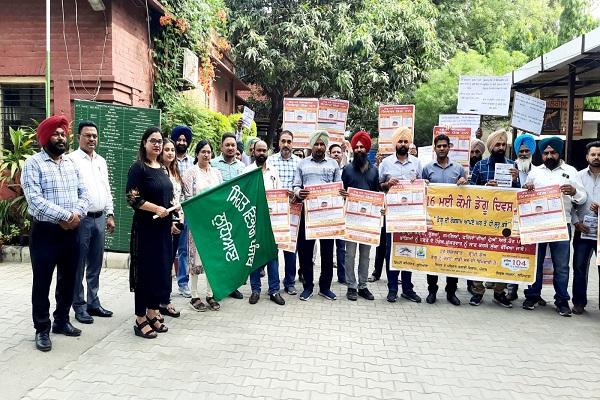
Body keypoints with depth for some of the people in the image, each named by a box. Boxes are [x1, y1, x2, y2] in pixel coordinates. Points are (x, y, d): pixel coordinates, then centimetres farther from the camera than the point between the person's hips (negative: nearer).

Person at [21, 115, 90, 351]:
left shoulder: (71, 163, 11)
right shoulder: (33, 164, -7)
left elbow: (84, 193, 7)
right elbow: (35, 199, -18)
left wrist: (77, 213, -12)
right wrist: (64, 216, -21)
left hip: (71, 231, 6)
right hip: (45, 232, -5)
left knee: (68, 279, 14)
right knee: (42, 282, 5)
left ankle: (61, 321, 30)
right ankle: (42, 329, 18)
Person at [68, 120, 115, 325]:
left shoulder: (101, 161, 15)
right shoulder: (72, 159, -6)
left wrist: (110, 214, 14)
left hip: (100, 218, 6)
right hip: (82, 218, -6)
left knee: (95, 265, 13)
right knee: (79, 266, 2)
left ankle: (93, 303, 23)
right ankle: (79, 306, 12)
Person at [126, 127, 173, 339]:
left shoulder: (163, 169, 13)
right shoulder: (138, 168, -8)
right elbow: (132, 198, -15)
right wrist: (156, 209, -20)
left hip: (164, 226, 7)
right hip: (146, 227, -7)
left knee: (162, 270, 11)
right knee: (145, 271, 0)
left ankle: (152, 313, 25)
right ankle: (140, 320, 11)